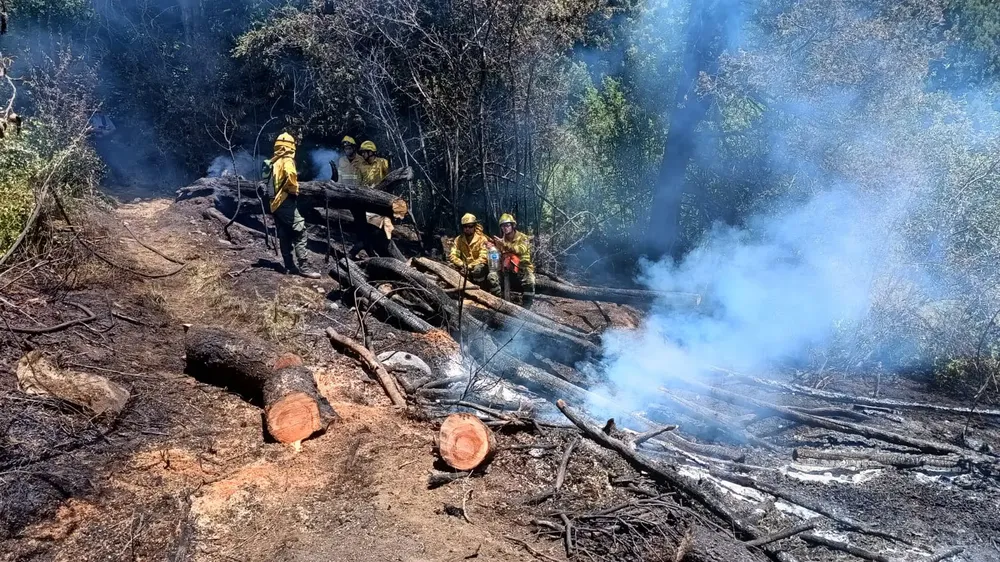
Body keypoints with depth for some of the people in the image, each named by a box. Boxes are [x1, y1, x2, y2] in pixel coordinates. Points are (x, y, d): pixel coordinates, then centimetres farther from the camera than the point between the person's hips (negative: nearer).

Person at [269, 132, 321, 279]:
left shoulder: (273, 162, 17)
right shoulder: (287, 160, -10)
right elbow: (290, 175, -29)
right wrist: (294, 190, -15)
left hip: (275, 202, 9)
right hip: (285, 201, -9)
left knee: (284, 236, 11)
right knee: (299, 233, -11)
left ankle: (290, 266, 14)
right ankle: (303, 267, -16)